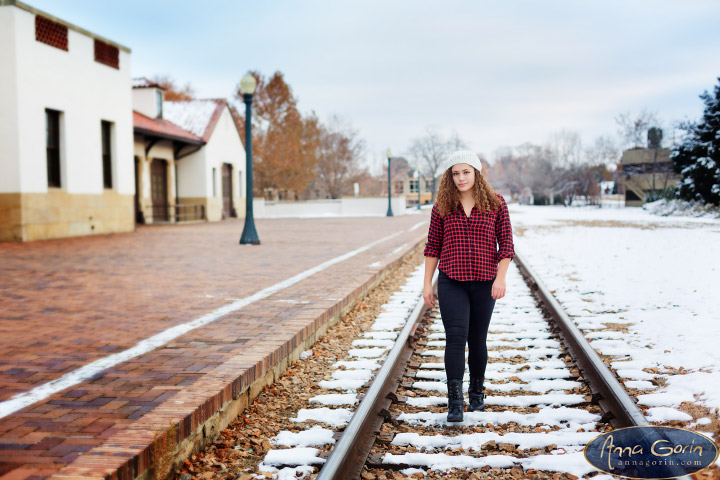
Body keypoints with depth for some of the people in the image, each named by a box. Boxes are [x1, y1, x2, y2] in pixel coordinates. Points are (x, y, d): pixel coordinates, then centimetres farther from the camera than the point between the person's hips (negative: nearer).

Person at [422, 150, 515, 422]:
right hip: (451, 282, 0)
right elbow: (432, 247, 7)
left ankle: (477, 392, 31)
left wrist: (501, 278, -10)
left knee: (478, 340, 10)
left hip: (484, 284, 0)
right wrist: (427, 284, 4)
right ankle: (455, 402, -8)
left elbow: (506, 244, 1)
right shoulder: (442, 207, 3)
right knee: (456, 337, -11)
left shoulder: (495, 204, 1)